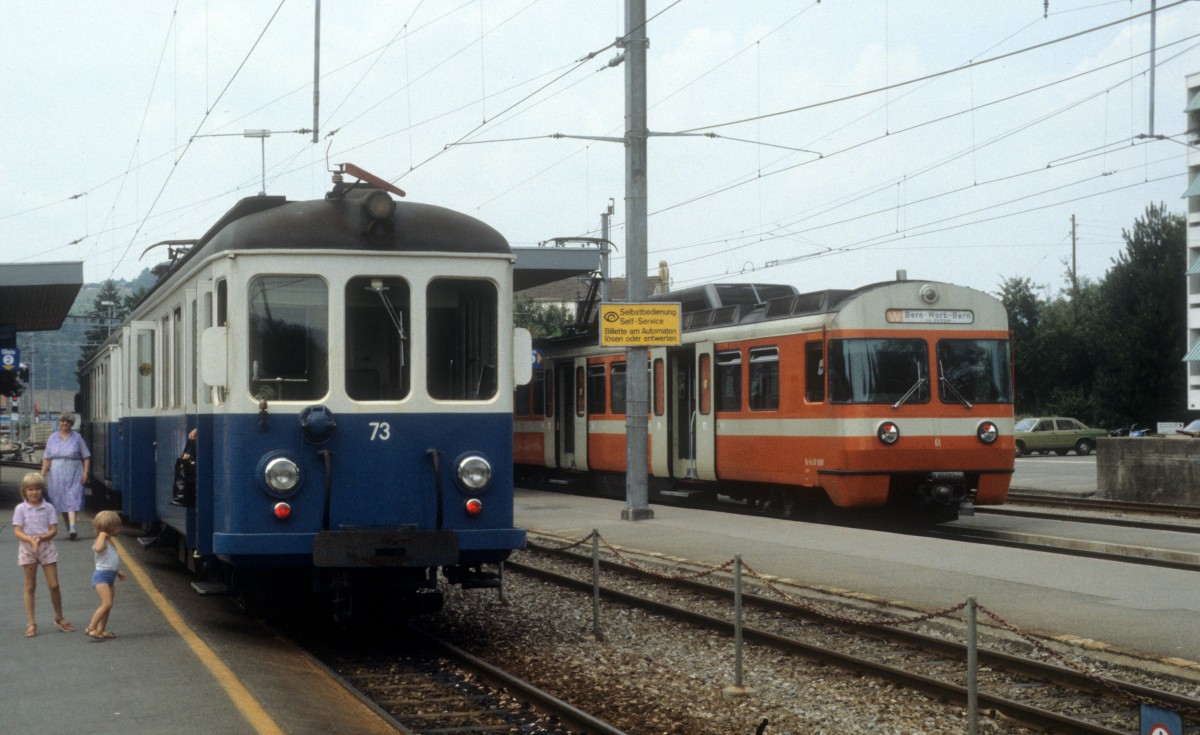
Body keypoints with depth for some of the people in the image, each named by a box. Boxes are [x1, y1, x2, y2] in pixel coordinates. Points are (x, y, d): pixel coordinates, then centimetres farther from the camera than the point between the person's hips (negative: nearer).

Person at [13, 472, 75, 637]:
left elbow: (54, 530, -3)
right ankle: (31, 623, 8)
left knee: (54, 585, 1)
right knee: (30, 587, 5)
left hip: (46, 547, 1)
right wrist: (31, 540, -25)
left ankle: (59, 618, 19)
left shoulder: (48, 508, -1)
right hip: (28, 549, -1)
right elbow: (17, 531, -8)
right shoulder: (21, 509, -4)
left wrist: (41, 538, -21)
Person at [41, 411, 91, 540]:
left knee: (72, 500, -14)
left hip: (74, 474, -3)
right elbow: (47, 458, 9)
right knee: (61, 502, 6)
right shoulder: (52, 438, 9)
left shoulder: (77, 437, 2)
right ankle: (68, 529, 15)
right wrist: (42, 475, 3)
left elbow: (86, 457, 2)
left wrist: (85, 472, -8)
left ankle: (72, 528, -24)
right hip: (57, 475, 3)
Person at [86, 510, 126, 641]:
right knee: (106, 604, -17)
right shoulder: (101, 542, -16)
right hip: (101, 576, -10)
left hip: (110, 576, 10)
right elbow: (98, 548, -43)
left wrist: (117, 571, 26)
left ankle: (101, 630, 18)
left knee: (108, 605, 11)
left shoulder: (110, 542, 14)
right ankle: (91, 629, -13)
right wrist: (102, 536, -30)